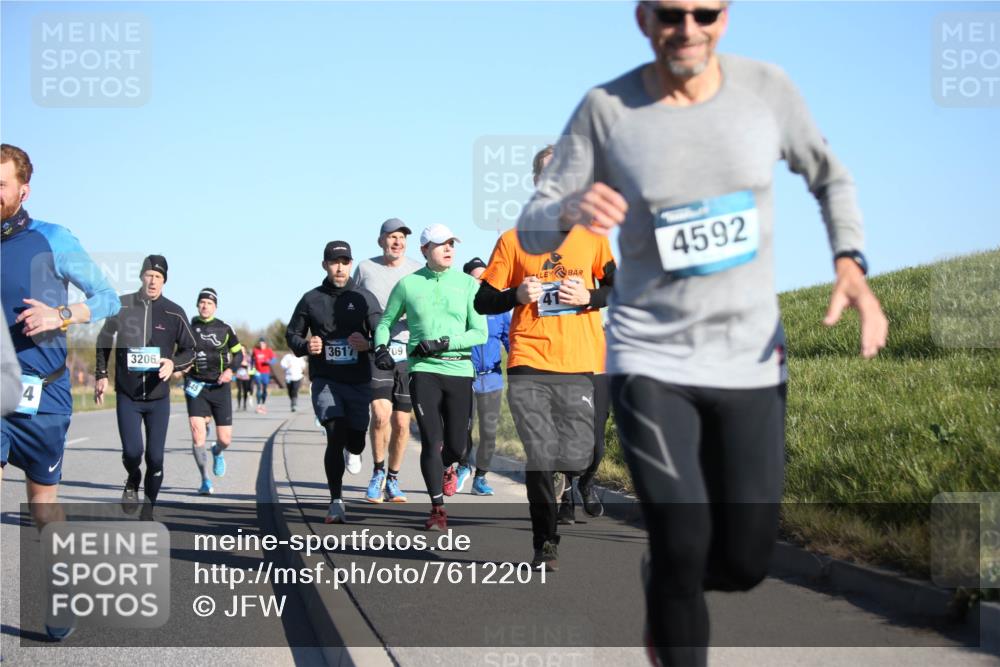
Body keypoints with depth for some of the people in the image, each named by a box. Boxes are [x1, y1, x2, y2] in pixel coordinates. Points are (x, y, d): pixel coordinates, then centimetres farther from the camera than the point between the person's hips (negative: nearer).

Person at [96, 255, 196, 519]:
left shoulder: (174, 313, -2)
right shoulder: (122, 306, -1)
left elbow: (190, 350, 5)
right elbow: (104, 342, 14)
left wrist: (174, 363, -15)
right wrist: (101, 375, 9)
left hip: (159, 397, 0)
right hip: (127, 396, 0)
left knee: (155, 456, 0)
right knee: (132, 451, -11)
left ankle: (148, 510, 18)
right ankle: (133, 482, 24)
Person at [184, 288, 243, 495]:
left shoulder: (224, 329, 2)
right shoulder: (189, 328, 3)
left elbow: (238, 353, 11)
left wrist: (230, 370, -5)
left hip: (220, 387, 1)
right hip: (196, 387, 0)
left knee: (225, 440, 0)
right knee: (197, 432, -16)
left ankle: (217, 453, 39)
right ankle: (205, 481, -4)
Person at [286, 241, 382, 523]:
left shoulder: (364, 298, 4)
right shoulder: (311, 299, 5)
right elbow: (292, 334, 14)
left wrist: (368, 344, -20)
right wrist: (306, 346, -8)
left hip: (359, 380, 1)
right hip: (325, 380, -1)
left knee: (355, 444, 6)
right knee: (335, 437, -17)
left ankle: (350, 449, 46)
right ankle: (336, 502, -10)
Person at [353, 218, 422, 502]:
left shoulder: (417, 271, 5)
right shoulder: (365, 268, 5)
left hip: (407, 353, 2)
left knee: (401, 423, 5)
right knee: (381, 415, -18)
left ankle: (392, 480, 23)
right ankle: (377, 473, 3)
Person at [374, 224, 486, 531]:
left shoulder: (467, 283, 3)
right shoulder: (408, 284, 4)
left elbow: (480, 333, -2)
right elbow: (386, 321, 16)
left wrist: (443, 343, -13)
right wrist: (381, 347, -3)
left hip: (460, 370, 1)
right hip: (424, 370, -1)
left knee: (457, 445, 6)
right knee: (432, 441, -9)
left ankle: (446, 467, 43)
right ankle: (437, 508, 5)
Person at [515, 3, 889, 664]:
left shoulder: (766, 87, -4)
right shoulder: (605, 109, -9)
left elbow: (829, 176, 13)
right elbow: (532, 232, -5)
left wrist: (852, 268, -5)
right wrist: (571, 211, -30)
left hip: (750, 361, 2)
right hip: (650, 361, -2)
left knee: (745, 562, 4)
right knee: (682, 547, -13)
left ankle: (666, 593, 40)